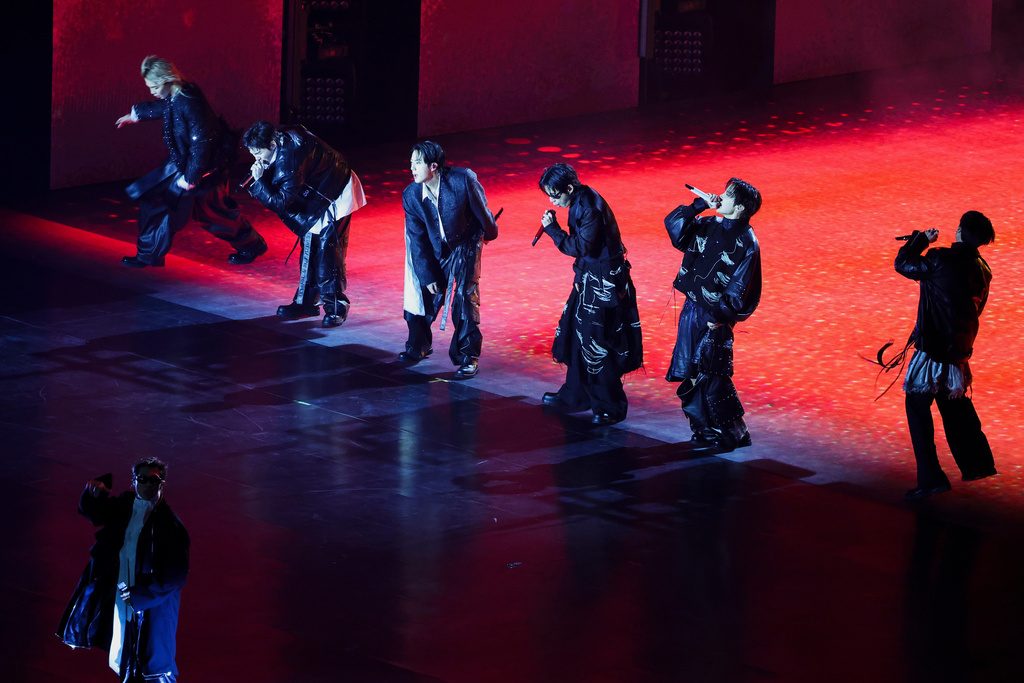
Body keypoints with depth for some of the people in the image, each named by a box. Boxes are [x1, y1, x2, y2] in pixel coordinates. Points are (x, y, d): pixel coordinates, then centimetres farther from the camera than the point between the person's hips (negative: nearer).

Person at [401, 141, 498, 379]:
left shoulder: (463, 180, -28)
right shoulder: (411, 195, -17)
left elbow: (481, 211, -8)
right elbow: (418, 241, -11)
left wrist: (489, 233, 9)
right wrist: (427, 276, -10)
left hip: (464, 245, -3)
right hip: (433, 250, 3)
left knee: (464, 297, -8)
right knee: (423, 294, 4)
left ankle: (468, 357, 3)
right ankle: (419, 346, 29)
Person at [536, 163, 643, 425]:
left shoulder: (591, 209, -24)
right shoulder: (580, 203, 6)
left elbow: (581, 247, -24)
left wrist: (553, 229, -20)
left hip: (604, 283, -10)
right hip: (590, 278, 10)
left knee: (599, 344, -4)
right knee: (577, 335, 19)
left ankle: (611, 407, 6)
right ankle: (576, 396, 32)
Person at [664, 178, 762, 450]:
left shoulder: (746, 243, -13)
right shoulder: (709, 225, 6)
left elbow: (739, 289, -13)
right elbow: (673, 224, 7)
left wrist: (721, 317, -16)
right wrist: (699, 204, -2)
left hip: (715, 317, -7)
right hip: (692, 309, 7)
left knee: (712, 377, -3)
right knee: (691, 373, 9)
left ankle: (734, 433, 9)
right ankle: (705, 430, 21)